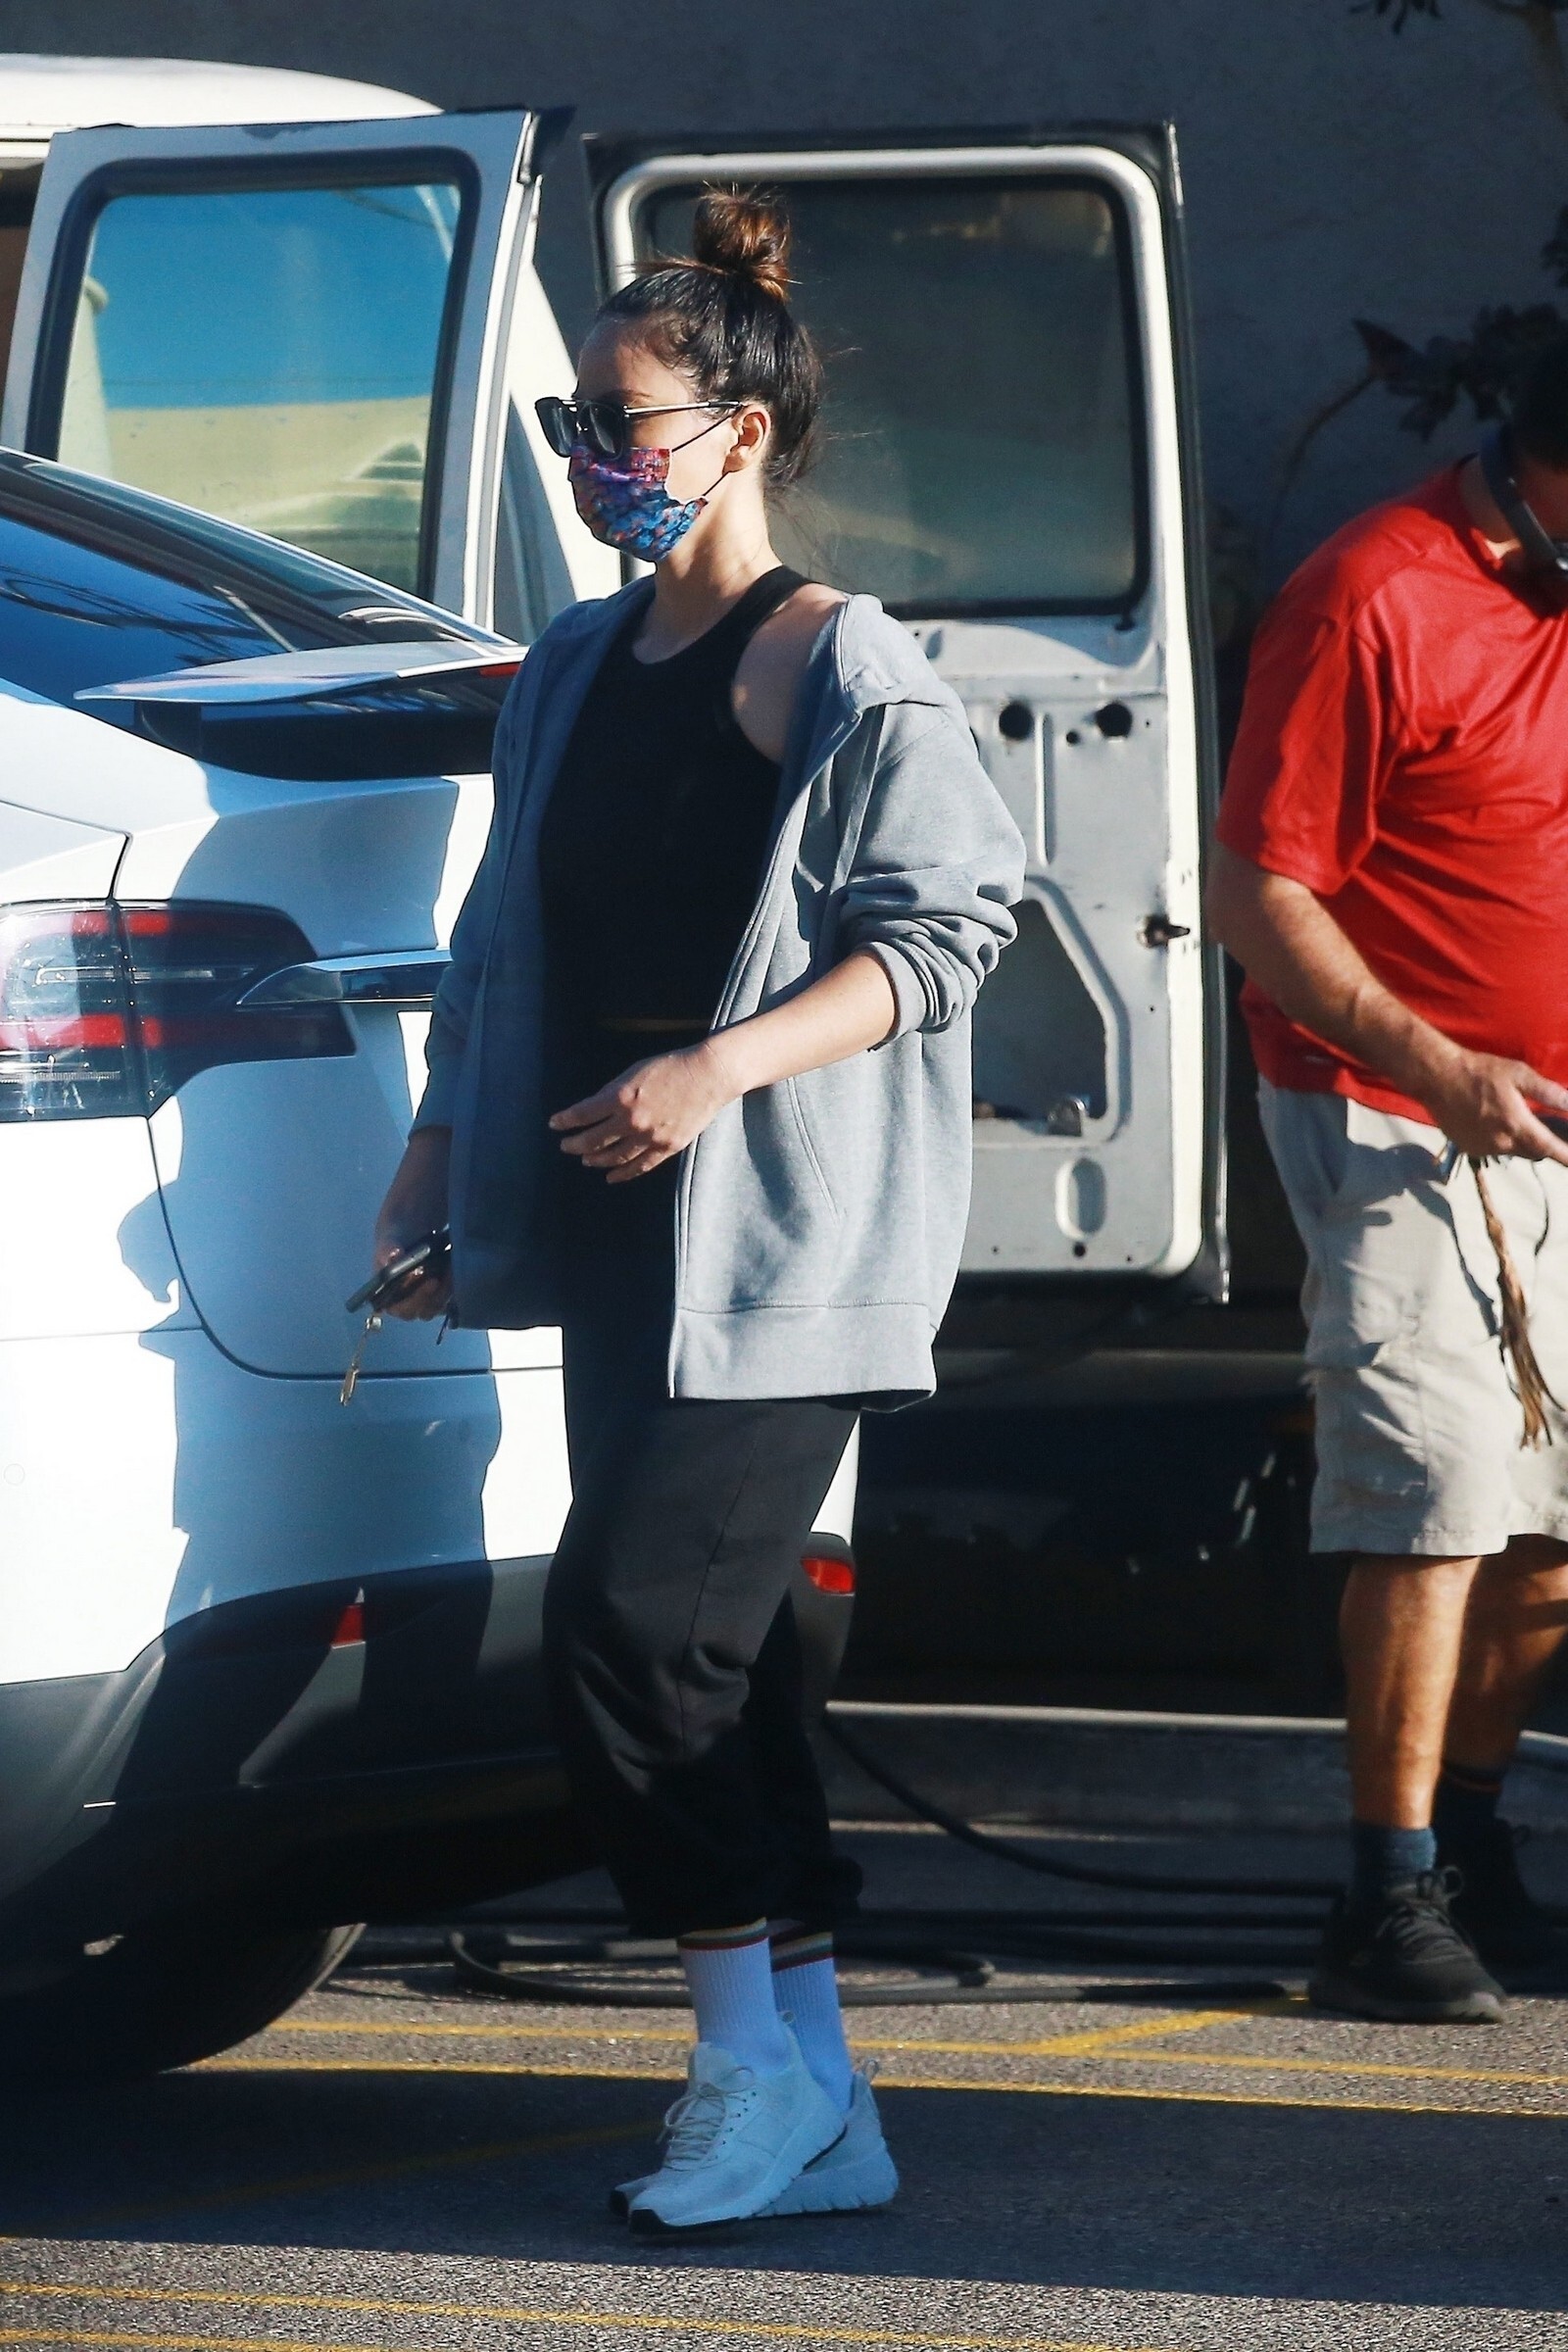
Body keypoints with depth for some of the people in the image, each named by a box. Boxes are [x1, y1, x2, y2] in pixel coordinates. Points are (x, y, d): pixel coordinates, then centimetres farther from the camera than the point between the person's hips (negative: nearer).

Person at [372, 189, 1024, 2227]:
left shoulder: (843, 670, -6)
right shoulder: (578, 669, 17)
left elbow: (942, 928, -12)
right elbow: (511, 941, 23)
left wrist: (722, 1068, -21)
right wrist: (441, 1146, 16)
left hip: (787, 1236, -8)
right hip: (621, 1220, 8)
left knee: (632, 1618, -16)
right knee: (711, 1644, 6)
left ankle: (757, 2056, -7)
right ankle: (817, 2110, 9)